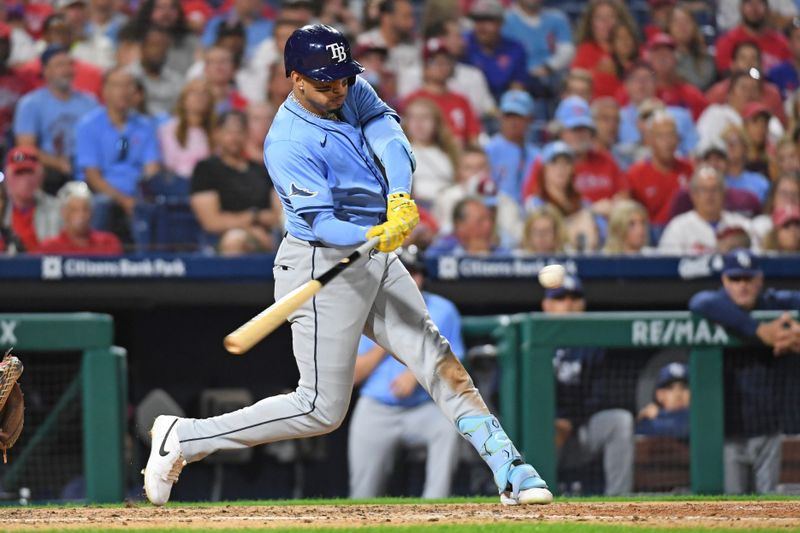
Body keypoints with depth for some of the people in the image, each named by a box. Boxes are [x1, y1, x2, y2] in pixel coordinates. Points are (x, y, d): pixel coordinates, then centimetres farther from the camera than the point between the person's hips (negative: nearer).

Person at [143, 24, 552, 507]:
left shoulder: (353, 92, 2)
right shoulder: (289, 145, -22)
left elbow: (389, 137, -12)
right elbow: (322, 223, -27)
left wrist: (400, 199, -30)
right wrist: (373, 237, -46)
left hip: (377, 264, 8)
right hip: (324, 267, -8)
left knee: (440, 362, 6)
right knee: (322, 408, -6)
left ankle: (510, 470, 9)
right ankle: (183, 439, 2)